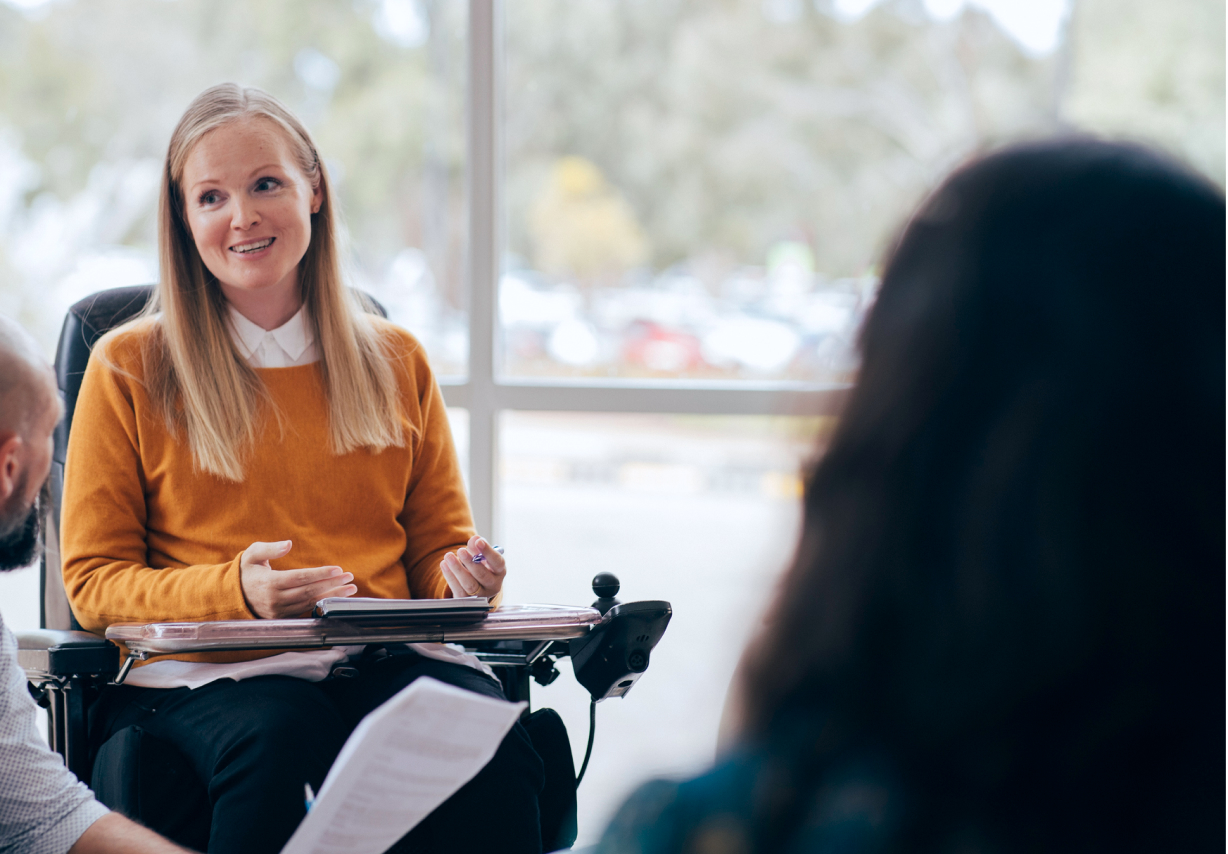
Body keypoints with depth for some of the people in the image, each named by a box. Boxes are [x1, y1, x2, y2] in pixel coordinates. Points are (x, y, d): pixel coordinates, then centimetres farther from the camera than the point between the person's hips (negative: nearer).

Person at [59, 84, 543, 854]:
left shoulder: (396, 362, 18)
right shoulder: (129, 369, 8)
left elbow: (439, 546, 21)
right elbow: (94, 581, 5)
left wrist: (466, 579, -5)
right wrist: (236, 590, -15)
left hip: (381, 662, 2)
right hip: (203, 674, -2)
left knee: (493, 747, -33)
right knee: (281, 734, -39)